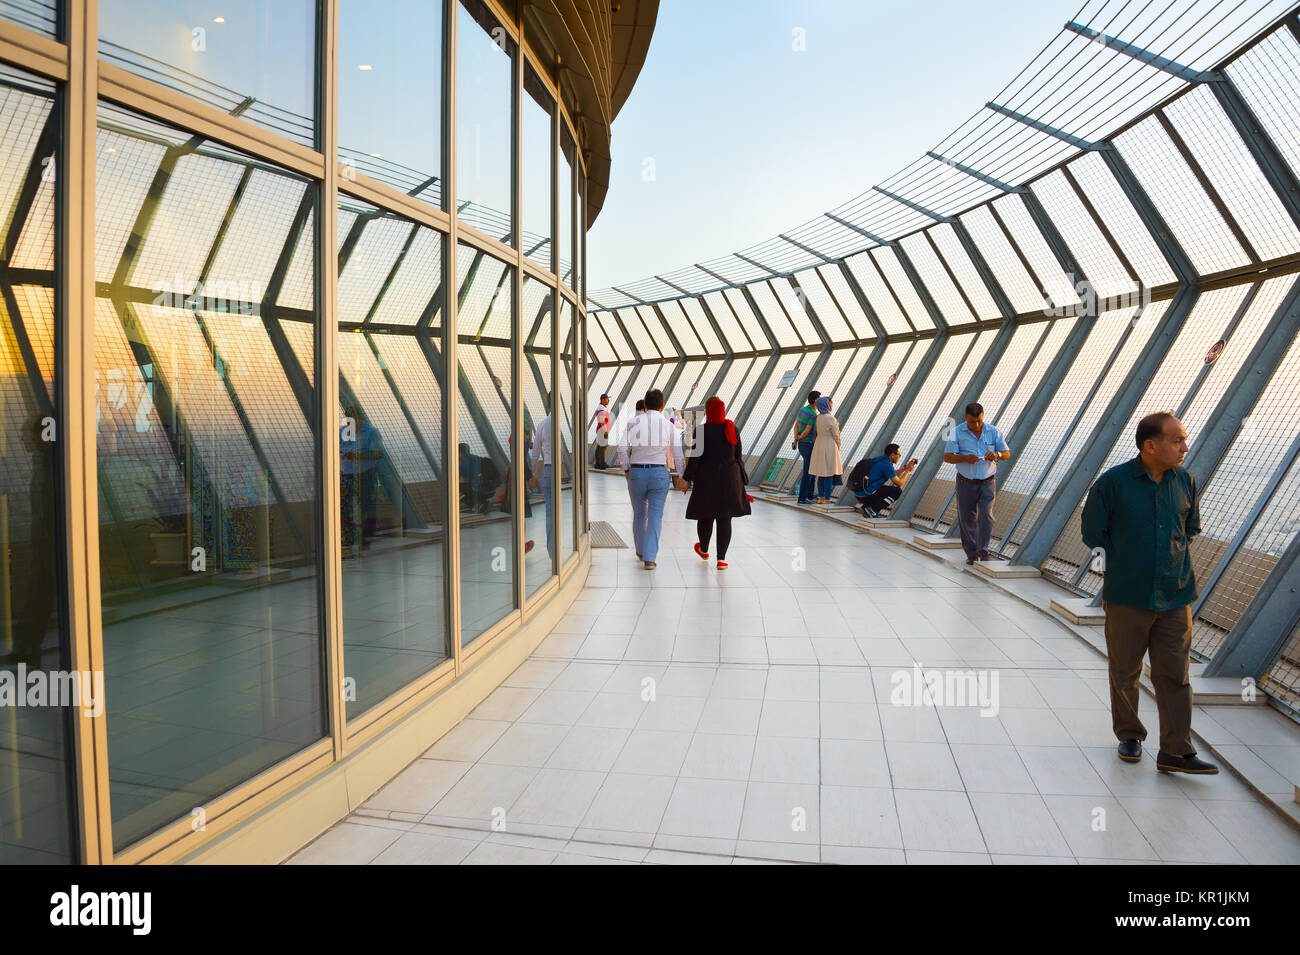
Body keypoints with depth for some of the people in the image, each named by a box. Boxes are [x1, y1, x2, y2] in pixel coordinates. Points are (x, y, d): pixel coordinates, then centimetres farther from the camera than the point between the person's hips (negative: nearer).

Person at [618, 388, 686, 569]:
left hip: (636, 471, 1)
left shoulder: (634, 422, 0)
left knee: (639, 513, 17)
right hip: (660, 472, -1)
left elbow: (623, 448, -6)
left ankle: (641, 550, 35)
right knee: (655, 515, 3)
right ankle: (650, 557, -4)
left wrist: (626, 469, 6)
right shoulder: (668, 425, -2)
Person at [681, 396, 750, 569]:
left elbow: (695, 458, -11)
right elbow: (738, 456, 6)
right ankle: (721, 559, -1)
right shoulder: (732, 428, 2)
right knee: (725, 519, 3)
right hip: (730, 479, 2)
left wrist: (686, 478, -3)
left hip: (707, 479, -2)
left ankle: (704, 550, 36)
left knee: (705, 516, 15)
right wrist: (741, 479, 14)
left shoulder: (701, 431, -10)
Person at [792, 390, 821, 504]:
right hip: (809, 446, -9)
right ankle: (802, 498, 0)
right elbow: (806, 432, -20)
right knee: (808, 473, -3)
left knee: (811, 470, 18)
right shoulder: (813, 415, -21)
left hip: (802, 445, 9)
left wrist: (795, 441, -3)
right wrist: (799, 438, 1)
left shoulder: (802, 409, 8)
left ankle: (809, 495, 21)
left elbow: (796, 426, 3)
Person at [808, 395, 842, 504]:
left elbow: (815, 432, 9)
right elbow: (835, 434, -11)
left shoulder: (818, 417, 5)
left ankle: (820, 497, 15)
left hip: (818, 446, 7)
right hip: (829, 446, -7)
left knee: (821, 474, 12)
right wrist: (838, 447, 5)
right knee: (829, 474, -2)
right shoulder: (830, 418, -16)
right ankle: (827, 499, 0)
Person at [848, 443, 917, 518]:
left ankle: (867, 506, 10)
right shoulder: (887, 464, -12)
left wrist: (905, 467, 25)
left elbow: (893, 475, 32)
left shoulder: (880, 459, 16)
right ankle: (872, 509, -7)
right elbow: (899, 483, -4)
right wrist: (908, 470, 9)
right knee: (897, 491, -3)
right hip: (866, 495, -9)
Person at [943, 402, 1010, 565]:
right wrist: (965, 458, -27)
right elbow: (947, 457, -9)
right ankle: (971, 553, 20)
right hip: (966, 483, 0)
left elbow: (1007, 453, 4)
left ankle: (983, 551, -1)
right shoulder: (957, 432, -6)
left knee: (986, 515, -13)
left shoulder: (993, 432, -1)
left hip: (988, 482, 0)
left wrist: (996, 455, -20)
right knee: (966, 519, 5)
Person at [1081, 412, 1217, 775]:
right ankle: (1129, 735, 30)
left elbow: (1192, 528, 17)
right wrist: (1126, 564, 1)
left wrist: (1174, 560, 8)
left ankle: (1175, 751, 13)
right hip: (1127, 597, -2)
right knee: (1124, 673, 11)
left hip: (1175, 596, 3)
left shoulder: (1185, 481, 0)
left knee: (1174, 675, 5)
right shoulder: (1113, 482, -12)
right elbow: (1092, 532, -3)